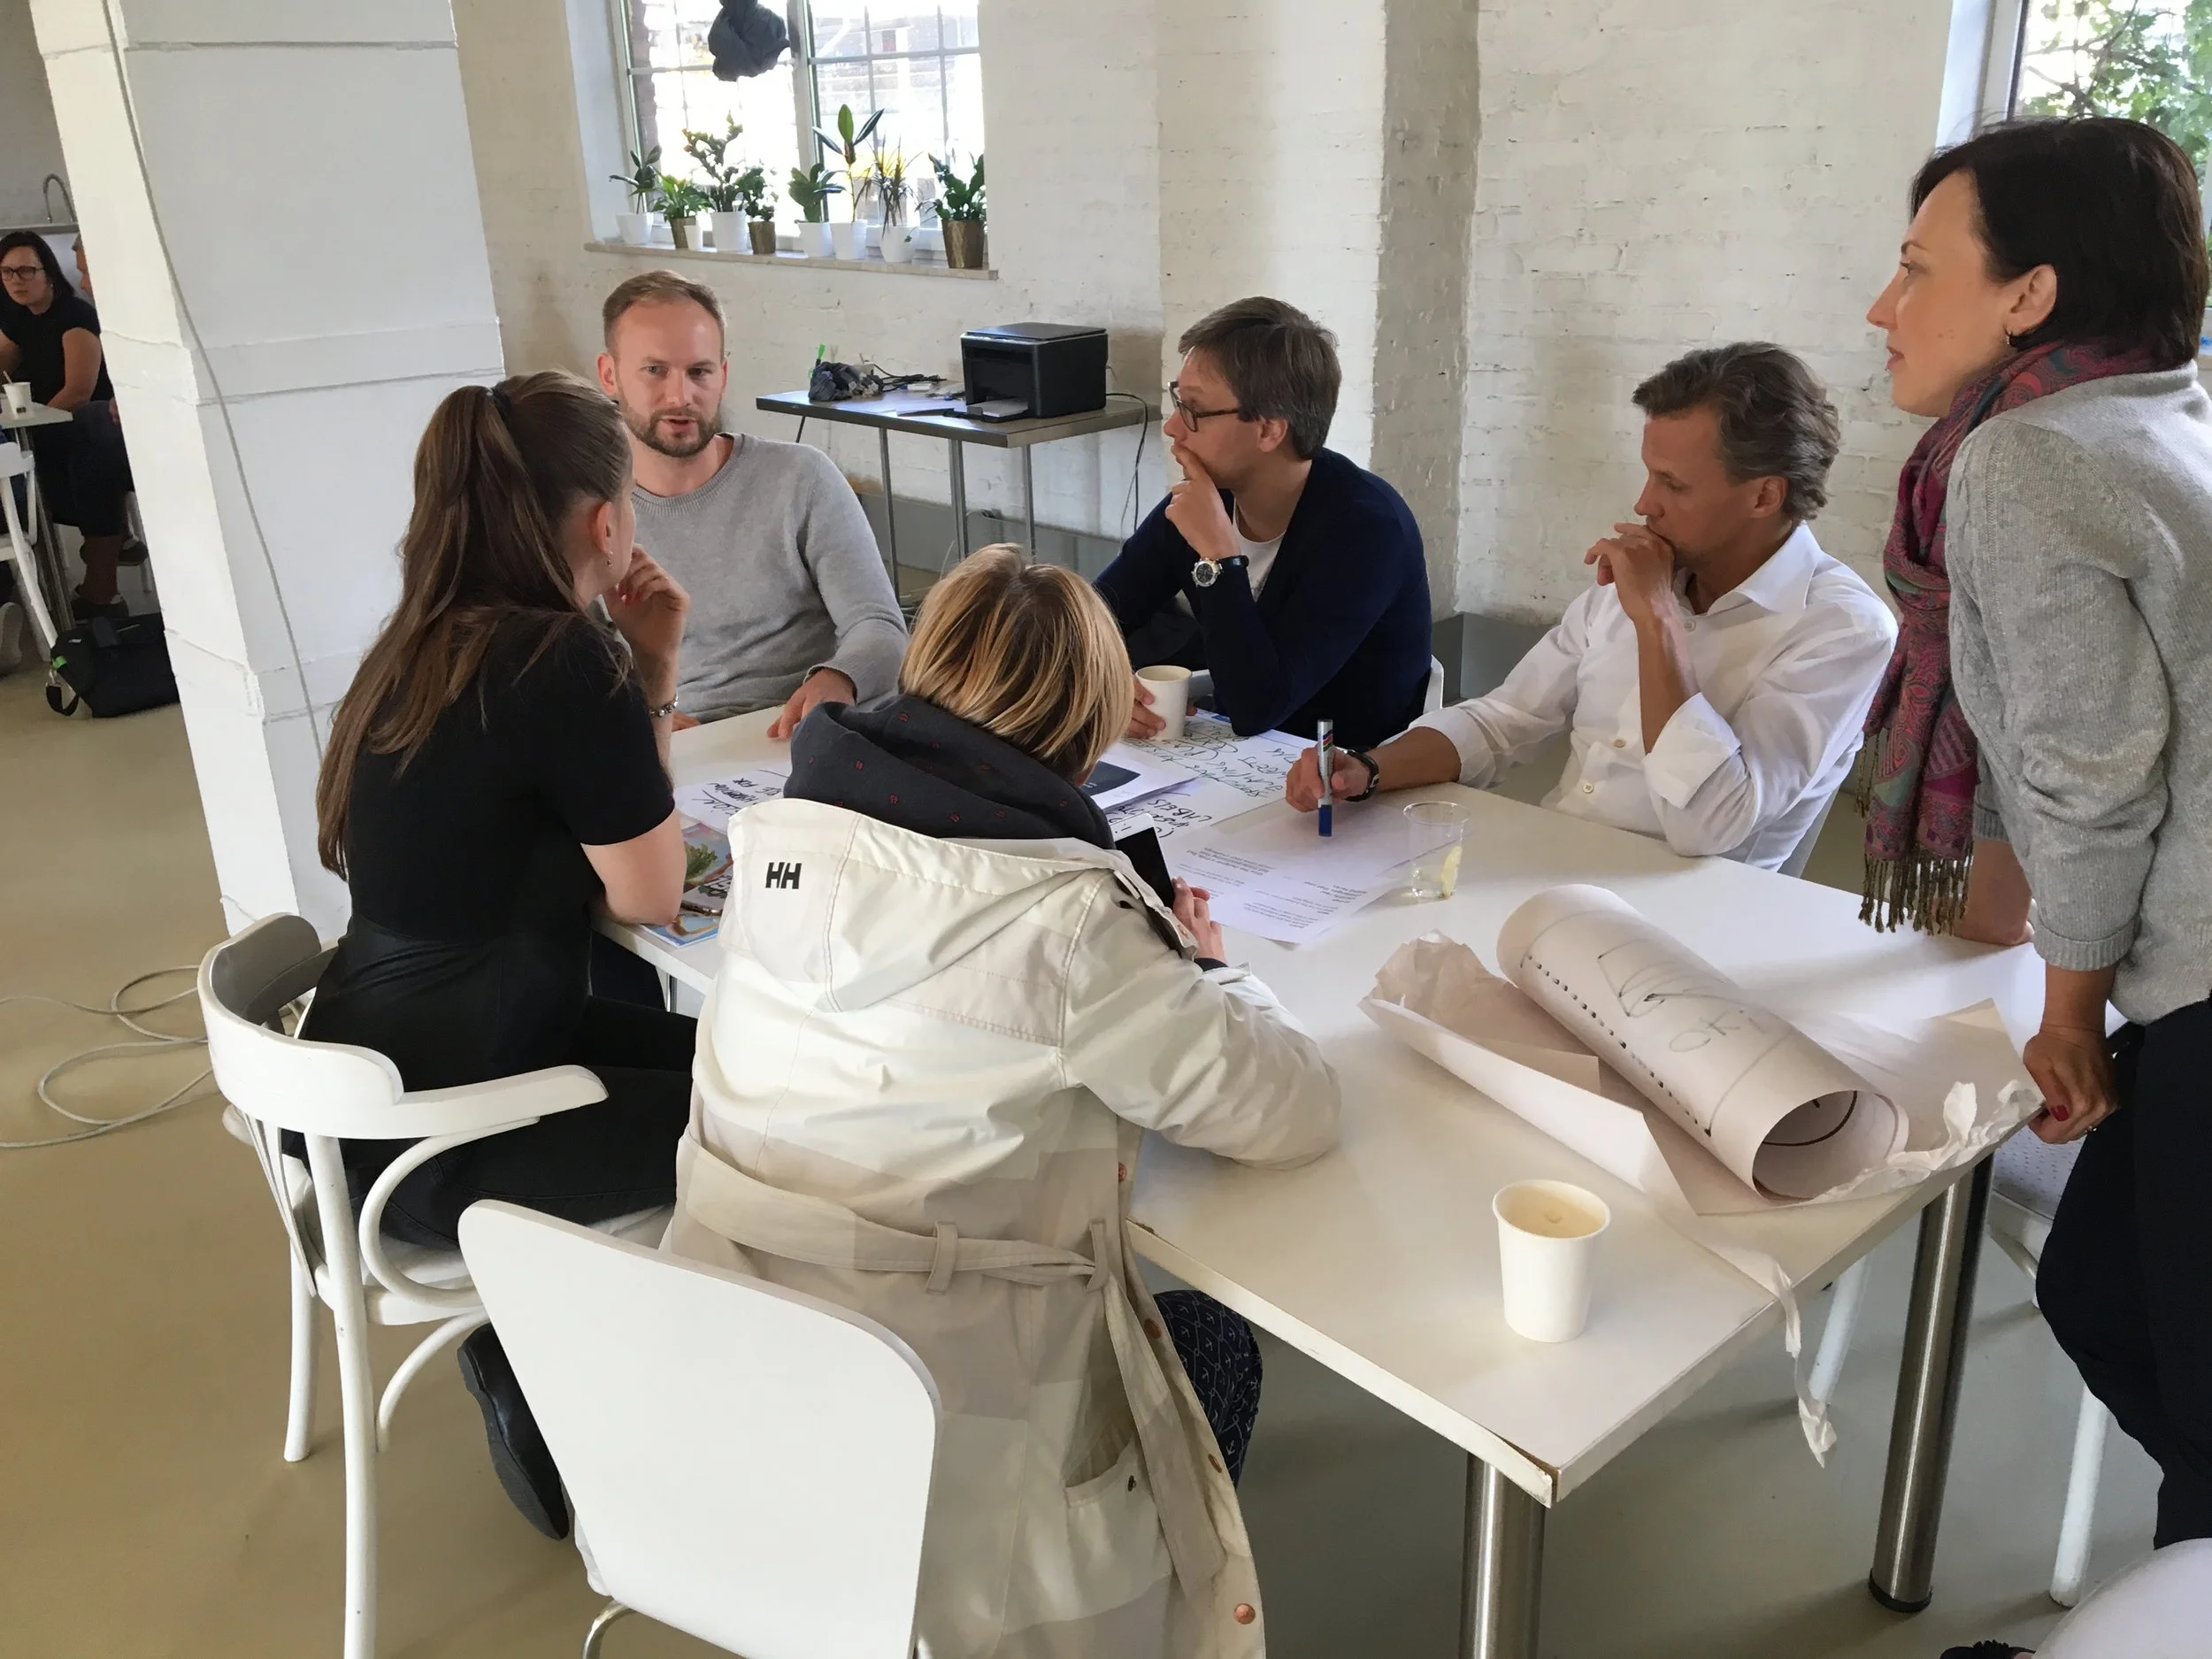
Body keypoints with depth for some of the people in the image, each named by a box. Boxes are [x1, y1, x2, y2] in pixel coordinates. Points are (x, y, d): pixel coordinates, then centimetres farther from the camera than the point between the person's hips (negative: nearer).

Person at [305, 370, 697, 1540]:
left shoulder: (425, 643, 3)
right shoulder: (565, 662, -24)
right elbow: (650, 895, -13)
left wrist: (638, 675, 6)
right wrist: (651, 672, -8)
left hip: (380, 1072, 9)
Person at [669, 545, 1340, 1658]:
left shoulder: (781, 837, -3)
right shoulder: (1063, 918, -20)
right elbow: (1297, 1110, -11)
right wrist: (1193, 967, 7)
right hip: (925, 1460, -6)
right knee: (1216, 1344, 23)